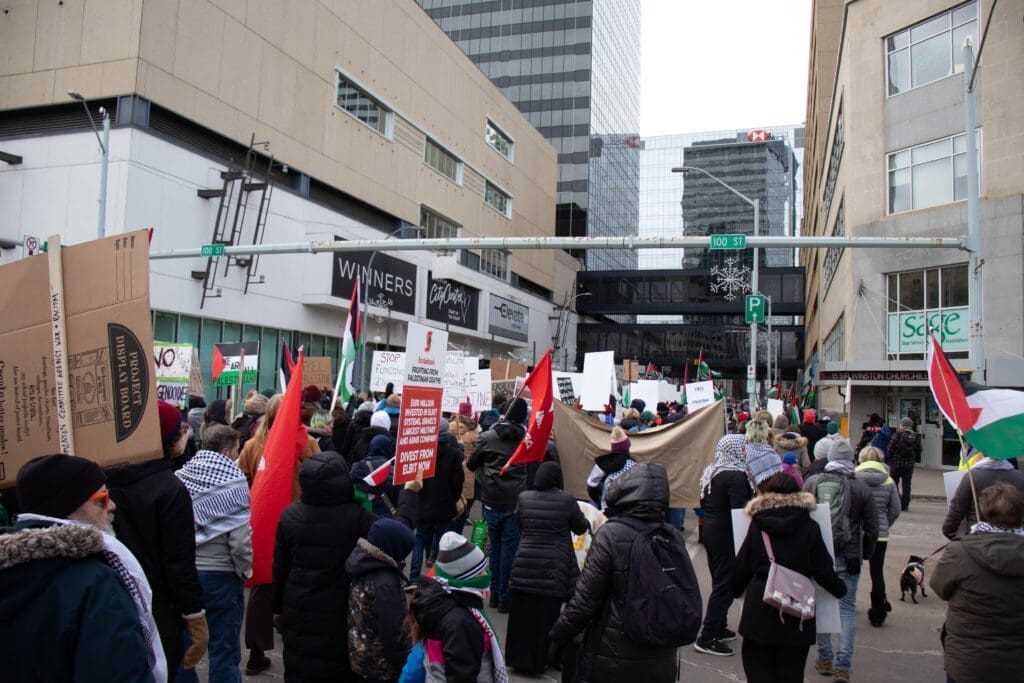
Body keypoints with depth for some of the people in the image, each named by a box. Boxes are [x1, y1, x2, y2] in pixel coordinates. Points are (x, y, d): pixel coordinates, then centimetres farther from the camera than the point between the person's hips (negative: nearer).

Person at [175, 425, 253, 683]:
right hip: (220, 574, -5)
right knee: (224, 652, 7)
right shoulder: (232, 483, -14)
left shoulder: (179, 477, -1)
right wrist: (246, 569, -1)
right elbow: (240, 538, -18)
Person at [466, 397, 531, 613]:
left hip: (492, 501, 2)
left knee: (495, 546, 16)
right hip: (515, 503, -1)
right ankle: (504, 597, 11)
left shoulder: (488, 437, -3)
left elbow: (471, 465, 6)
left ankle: (495, 593, 24)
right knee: (510, 548, 6)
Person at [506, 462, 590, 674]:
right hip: (554, 567, -2)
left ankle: (519, 657, 23)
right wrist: (587, 522, 25)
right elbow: (581, 528, 3)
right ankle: (539, 662, 18)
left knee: (522, 613, 12)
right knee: (547, 615, 9)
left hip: (525, 564, 3)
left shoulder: (524, 498, -1)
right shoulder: (567, 500, -9)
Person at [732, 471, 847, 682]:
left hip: (760, 607, 0)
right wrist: (839, 588, 20)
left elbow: (742, 567, 4)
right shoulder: (808, 527, -4)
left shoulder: (757, 524, -2)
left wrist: (736, 590, 22)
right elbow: (823, 569, 0)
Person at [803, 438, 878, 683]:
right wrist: (865, 553, 13)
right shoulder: (861, 488, -5)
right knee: (847, 608, 6)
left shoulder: (811, 482, -3)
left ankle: (824, 659, 20)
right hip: (847, 557, -1)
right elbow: (872, 527, 0)